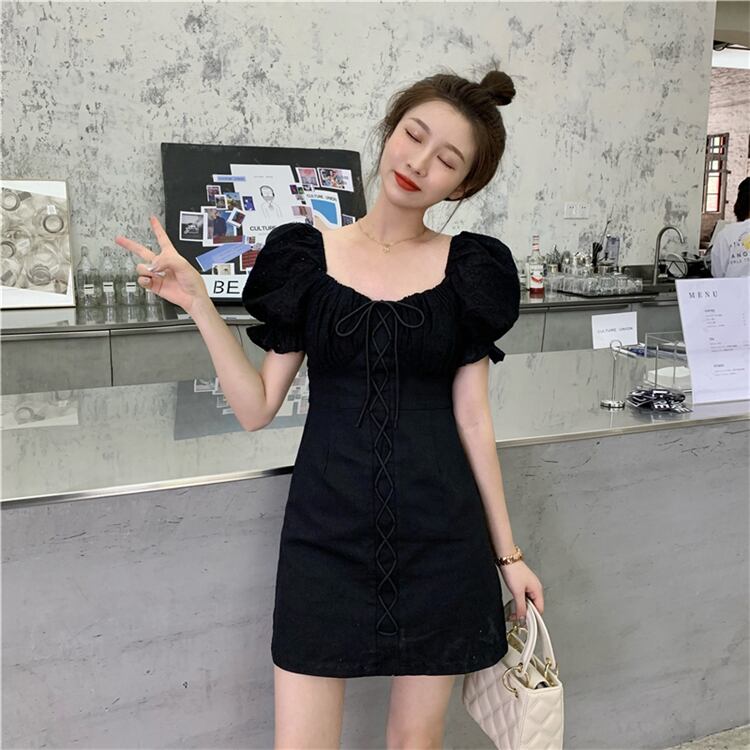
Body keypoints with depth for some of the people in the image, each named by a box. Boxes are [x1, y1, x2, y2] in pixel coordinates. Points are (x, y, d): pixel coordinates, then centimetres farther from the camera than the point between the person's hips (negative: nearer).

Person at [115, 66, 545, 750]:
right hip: (327, 531, 0)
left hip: (439, 533, 1)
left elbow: (472, 418, 3)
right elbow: (257, 407, -1)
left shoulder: (468, 269, 1)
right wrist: (199, 305, -11)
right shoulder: (308, 256, -1)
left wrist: (507, 552, 5)